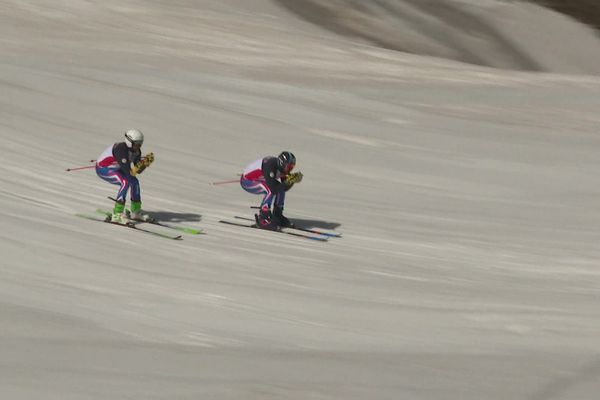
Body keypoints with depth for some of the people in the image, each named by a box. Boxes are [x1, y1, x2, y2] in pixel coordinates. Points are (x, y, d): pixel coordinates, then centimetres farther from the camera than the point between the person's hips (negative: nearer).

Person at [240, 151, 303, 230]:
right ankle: (262, 218, -21)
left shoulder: (280, 167, -9)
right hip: (246, 182, -9)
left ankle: (277, 215, 10)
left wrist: (292, 180, -19)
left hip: (257, 180, 9)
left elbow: (284, 188, -2)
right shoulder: (270, 166, -34)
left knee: (281, 188, 1)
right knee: (271, 190, -28)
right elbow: (273, 188, -38)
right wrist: (288, 182, -37)